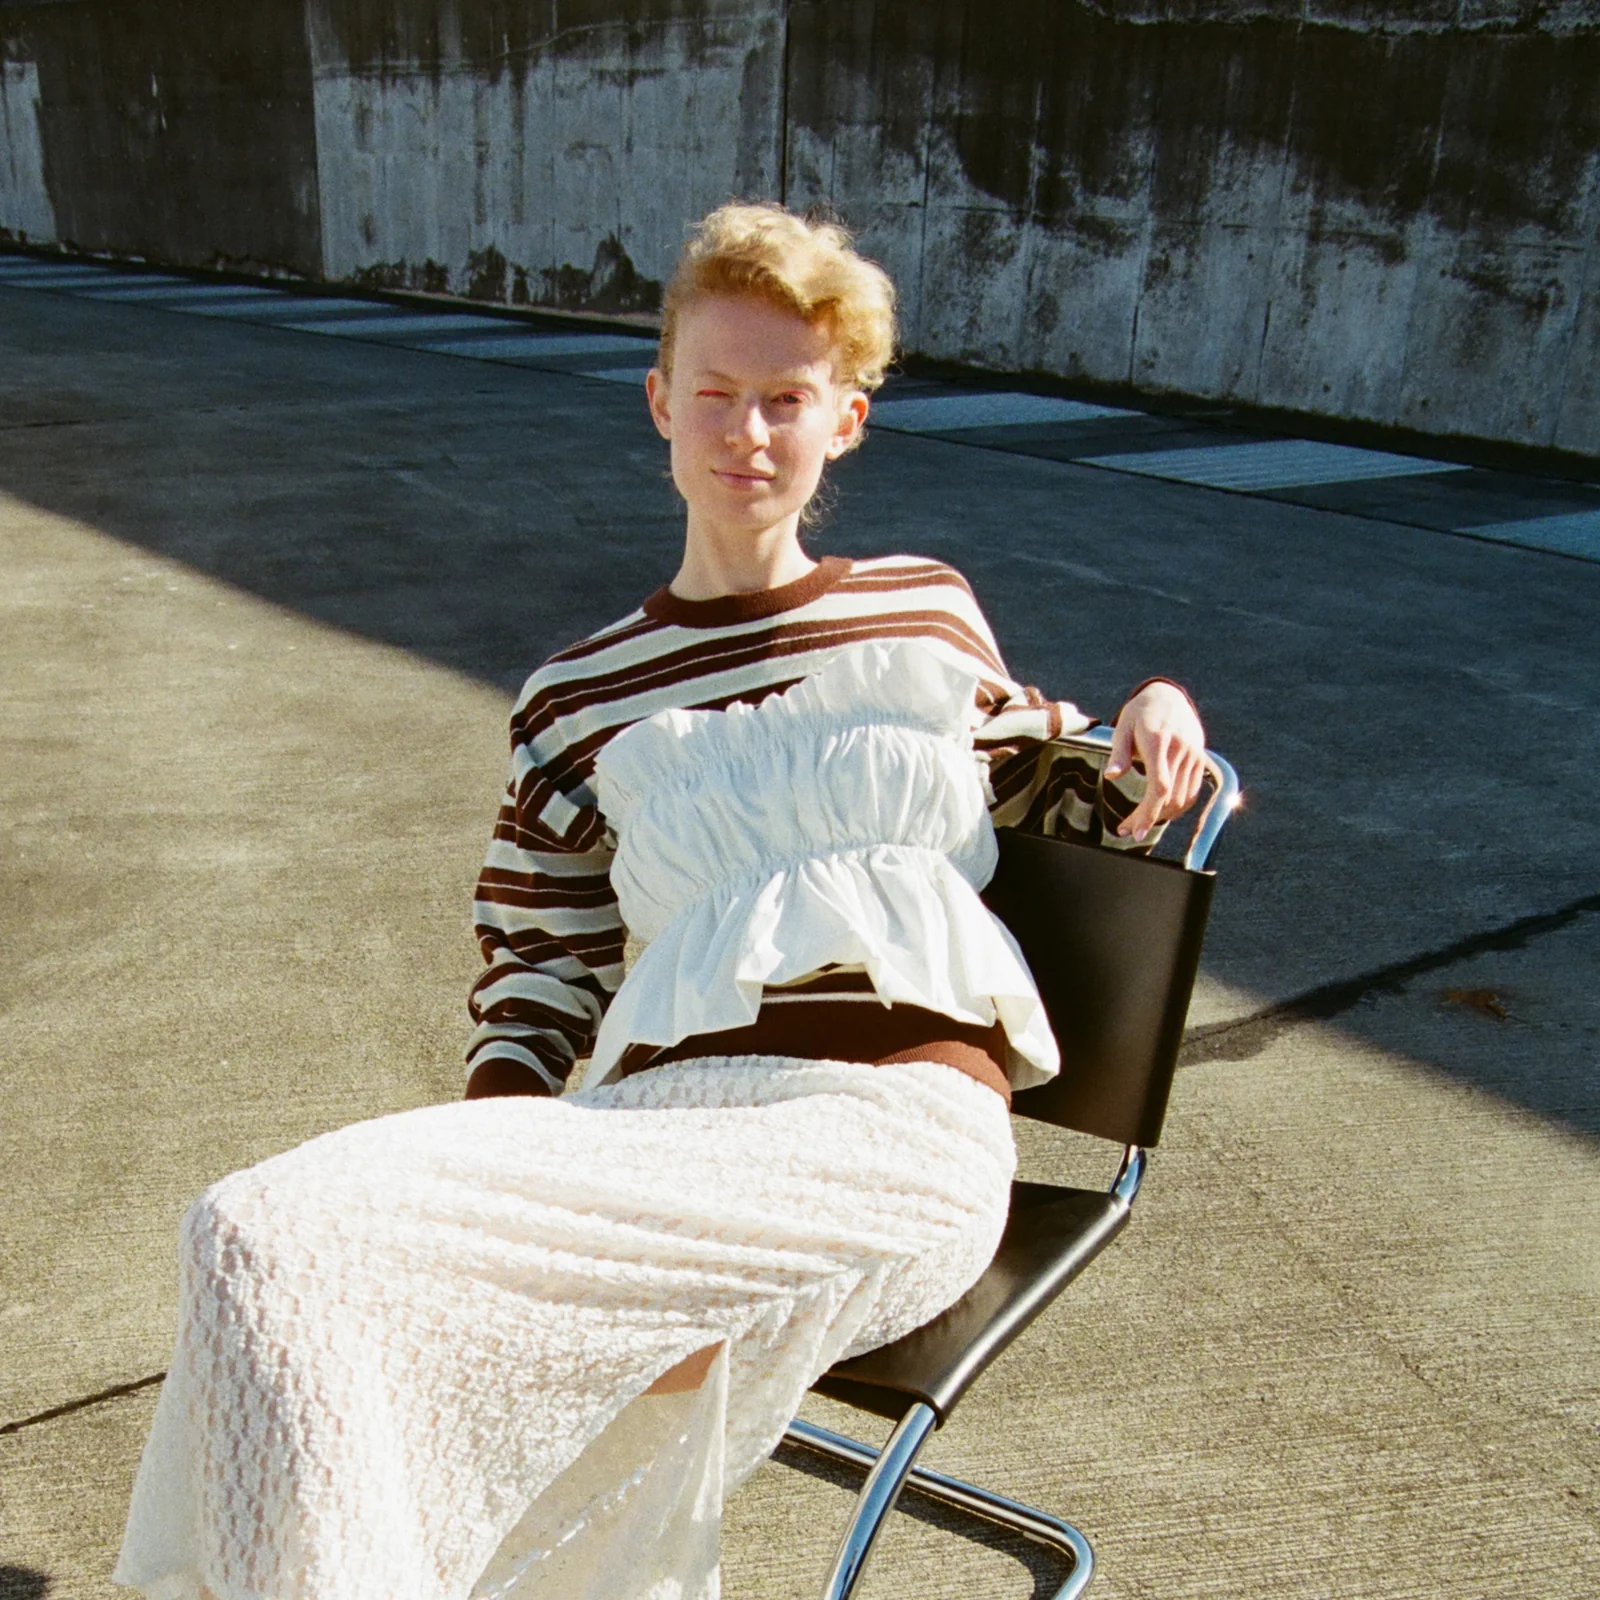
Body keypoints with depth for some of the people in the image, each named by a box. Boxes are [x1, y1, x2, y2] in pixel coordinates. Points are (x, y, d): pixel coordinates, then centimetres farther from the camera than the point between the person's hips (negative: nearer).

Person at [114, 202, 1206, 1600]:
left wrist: (1150, 730, 9)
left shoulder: (925, 611, 19)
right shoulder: (578, 702, 19)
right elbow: (534, 992, 16)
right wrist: (482, 1181, -3)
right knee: (264, 1238, -26)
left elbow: (1048, 795, 32)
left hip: (900, 1134, -3)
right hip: (665, 1124, 3)